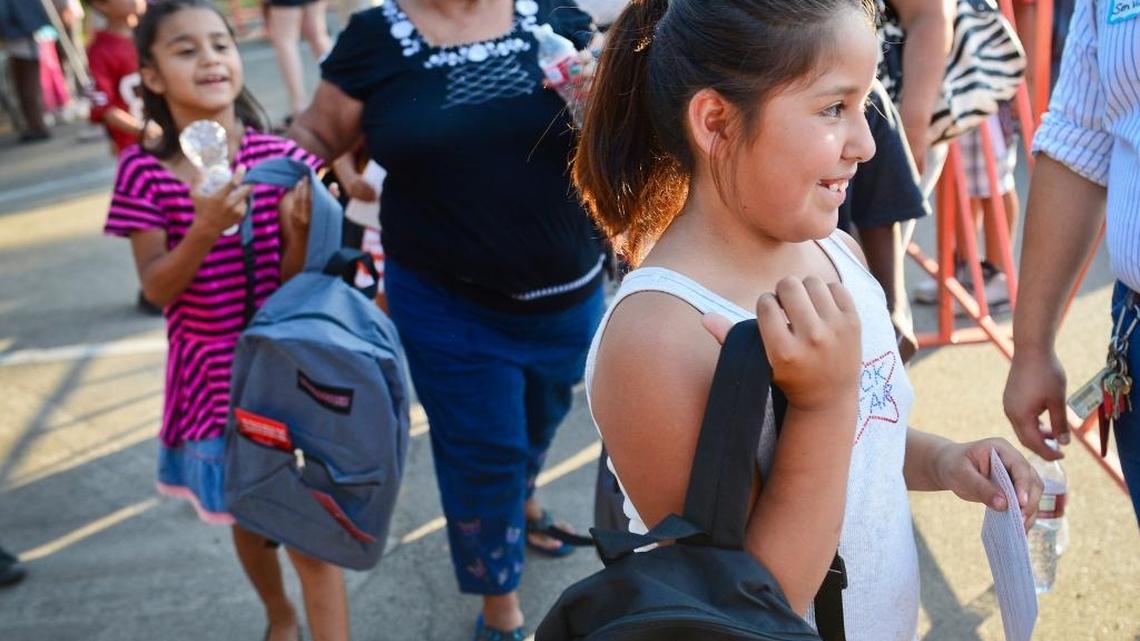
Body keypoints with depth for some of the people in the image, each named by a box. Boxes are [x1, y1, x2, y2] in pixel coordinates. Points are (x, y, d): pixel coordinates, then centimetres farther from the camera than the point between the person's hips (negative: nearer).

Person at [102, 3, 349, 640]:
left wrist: (299, 229, -28)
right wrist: (206, 230, -29)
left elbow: (297, 281, -7)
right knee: (249, 516, 22)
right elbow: (157, 288, -12)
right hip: (212, 377, 2)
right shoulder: (143, 170, -10)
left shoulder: (281, 157, -11)